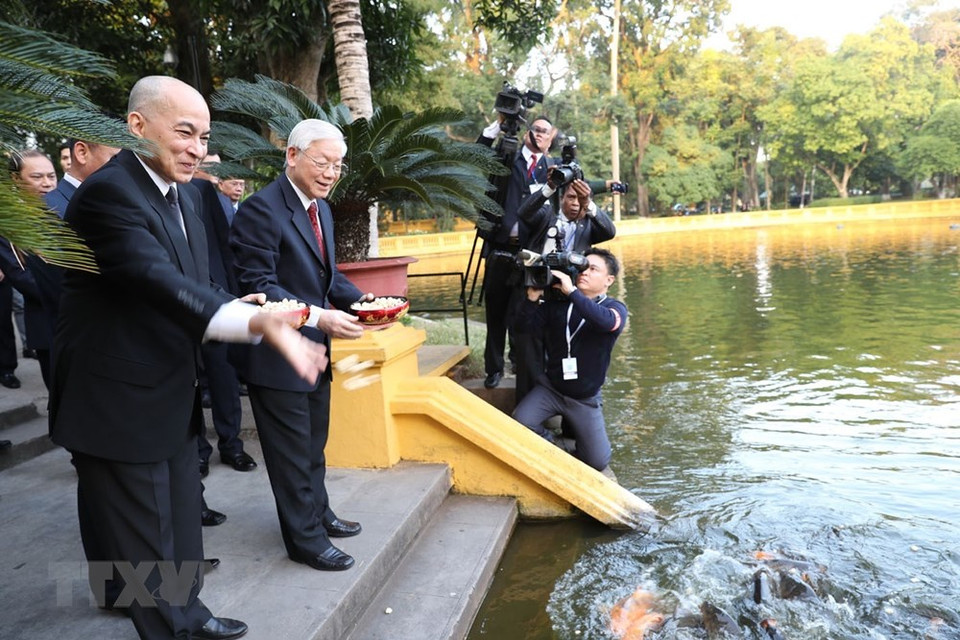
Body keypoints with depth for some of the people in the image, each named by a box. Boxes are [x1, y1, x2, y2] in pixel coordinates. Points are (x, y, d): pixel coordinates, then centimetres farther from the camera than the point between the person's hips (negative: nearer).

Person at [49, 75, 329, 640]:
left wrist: (235, 308, -6)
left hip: (173, 396, 9)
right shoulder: (108, 192, -23)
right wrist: (261, 324, -49)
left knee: (183, 523, 24)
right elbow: (160, 281, -37)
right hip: (121, 403, -9)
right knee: (146, 543, 6)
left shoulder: (185, 192, 6)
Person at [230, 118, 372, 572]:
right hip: (277, 354, -9)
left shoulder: (319, 208, 10)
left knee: (314, 441, 23)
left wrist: (358, 299, -3)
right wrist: (317, 317, -30)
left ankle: (317, 512, 41)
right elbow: (257, 285, -23)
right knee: (292, 449, 5)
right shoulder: (261, 209, -19)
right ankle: (304, 538, 21)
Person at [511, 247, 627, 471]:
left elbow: (606, 321, -32)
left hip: (585, 399, -1)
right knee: (519, 424, -23)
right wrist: (533, 297, -24)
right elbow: (524, 326, -7)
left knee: (598, 462, -6)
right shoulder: (556, 303, 0)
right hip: (550, 388, 1)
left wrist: (571, 291, -35)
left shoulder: (615, 308, -8)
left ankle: (575, 435, 27)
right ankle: (548, 442, 11)